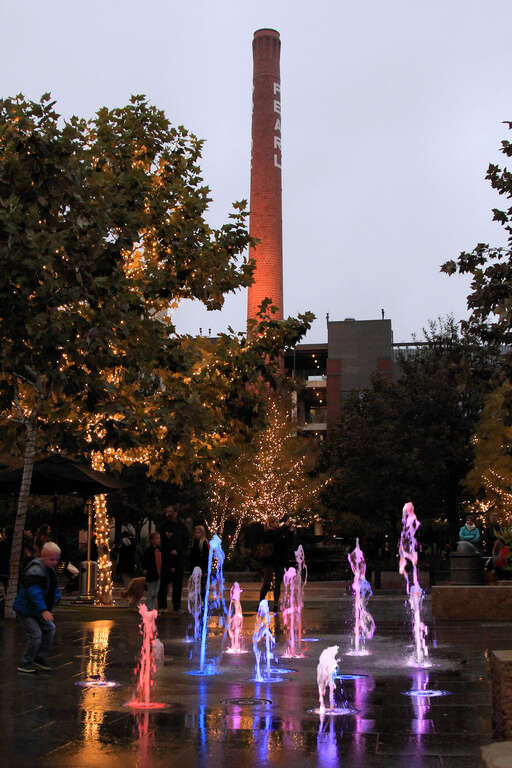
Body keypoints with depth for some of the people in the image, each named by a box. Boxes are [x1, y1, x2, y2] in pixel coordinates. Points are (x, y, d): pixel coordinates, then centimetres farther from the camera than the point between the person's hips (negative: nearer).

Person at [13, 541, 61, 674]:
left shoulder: (50, 569, 5)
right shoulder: (35, 571, -26)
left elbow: (54, 587, 19)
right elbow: (34, 593, -34)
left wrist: (56, 597, 1)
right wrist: (43, 610, -40)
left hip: (36, 611, 10)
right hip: (25, 610, -10)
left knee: (49, 629, 13)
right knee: (35, 634, -15)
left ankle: (40, 658, 24)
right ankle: (24, 664, 0)